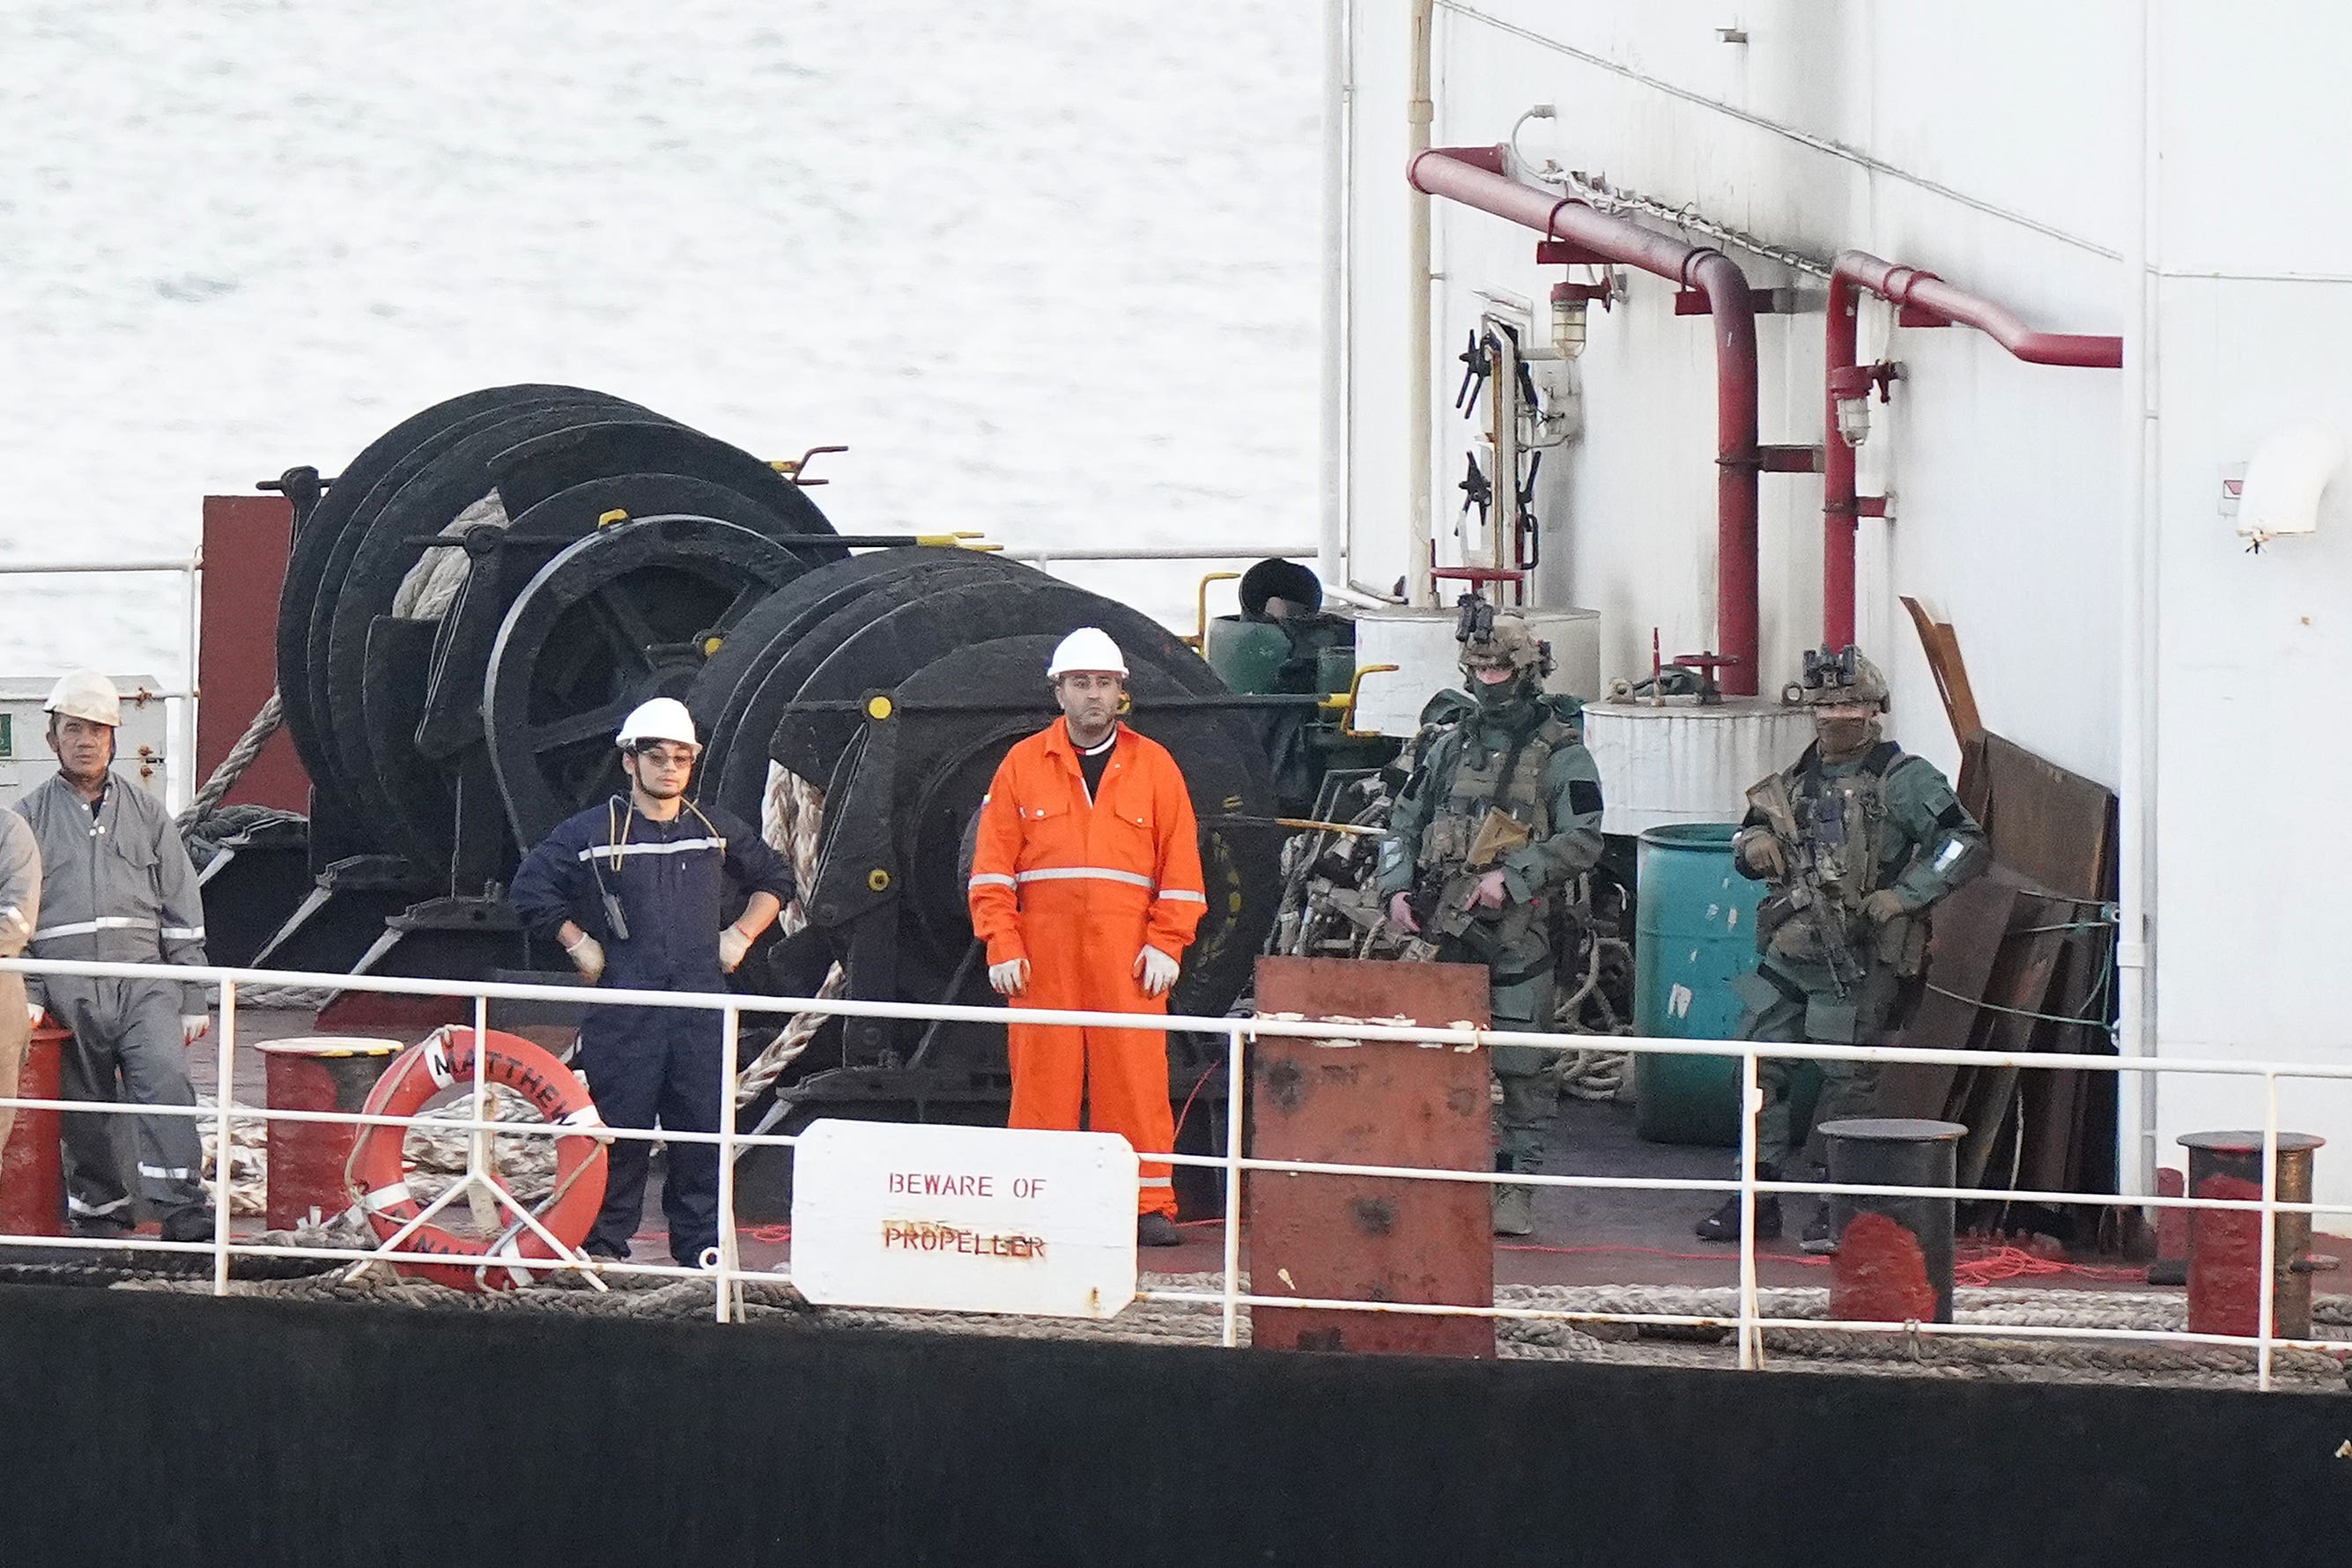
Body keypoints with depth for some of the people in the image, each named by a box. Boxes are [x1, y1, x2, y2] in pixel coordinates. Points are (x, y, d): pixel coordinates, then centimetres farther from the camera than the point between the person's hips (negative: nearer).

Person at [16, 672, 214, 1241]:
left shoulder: (147, 813, 13)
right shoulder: (31, 816, 10)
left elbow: (181, 912, 14)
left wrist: (192, 1000, 9)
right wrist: (26, 997, -1)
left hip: (143, 982, 0)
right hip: (67, 992, 1)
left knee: (166, 1081, -18)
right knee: (85, 1107, 3)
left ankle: (181, 1210, -22)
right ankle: (100, 1210, 16)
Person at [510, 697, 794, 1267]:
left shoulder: (716, 831, 12)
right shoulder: (592, 831, 1)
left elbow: (775, 880, 27)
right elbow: (533, 889, 4)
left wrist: (741, 935, 15)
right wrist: (580, 945, 1)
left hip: (701, 1007, 3)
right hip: (623, 1005, -3)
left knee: (705, 1132, 2)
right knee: (618, 1133, -4)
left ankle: (702, 1253, 8)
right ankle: (604, 1246, 3)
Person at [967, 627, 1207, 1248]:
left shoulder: (1154, 766, 10)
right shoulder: (1023, 765, 9)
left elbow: (1181, 864, 8)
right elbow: (992, 864, 6)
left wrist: (1166, 945, -1)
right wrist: (1002, 947, -3)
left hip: (1127, 957, 0)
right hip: (1043, 956, 0)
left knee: (1135, 1075, -4)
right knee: (1041, 1078, -2)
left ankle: (1148, 1205, -1)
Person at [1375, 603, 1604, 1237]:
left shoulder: (1559, 752, 0)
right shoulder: (1449, 744, 16)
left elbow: (1581, 840, -7)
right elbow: (1403, 824, 20)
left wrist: (1513, 878, -16)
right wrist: (1397, 889, 4)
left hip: (1518, 931, -5)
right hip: (1444, 930, 5)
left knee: (1521, 1066, -4)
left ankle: (1515, 1184, 2)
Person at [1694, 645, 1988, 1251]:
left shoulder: (1904, 780, -6)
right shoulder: (1795, 781, 13)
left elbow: (1966, 844, -13)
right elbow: (1751, 842, 26)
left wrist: (1905, 896, -18)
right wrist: (1753, 845, 2)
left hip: (1857, 965, -6)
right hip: (1786, 956, 6)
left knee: (1846, 1081, -2)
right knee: (1760, 1069, 5)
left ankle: (1836, 1207, 4)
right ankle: (1759, 1195, 14)